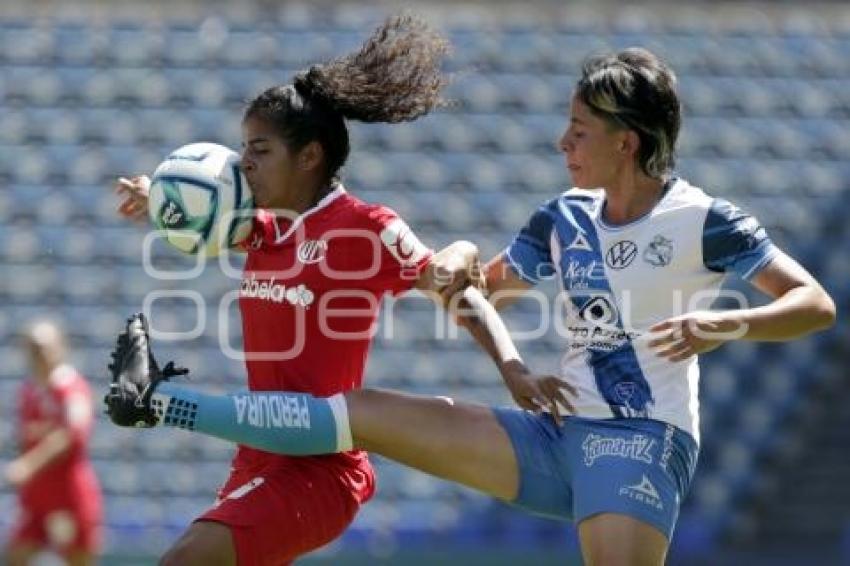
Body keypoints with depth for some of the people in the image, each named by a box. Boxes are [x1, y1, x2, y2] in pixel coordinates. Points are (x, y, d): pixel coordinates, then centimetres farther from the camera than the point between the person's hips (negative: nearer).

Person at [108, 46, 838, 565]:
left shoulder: (702, 221, -7)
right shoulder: (565, 219, 11)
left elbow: (817, 304, -12)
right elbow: (480, 290, 25)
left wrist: (724, 325, -27)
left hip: (642, 443, -6)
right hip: (559, 437, 6)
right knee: (371, 414, 1)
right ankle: (164, 401, 6)